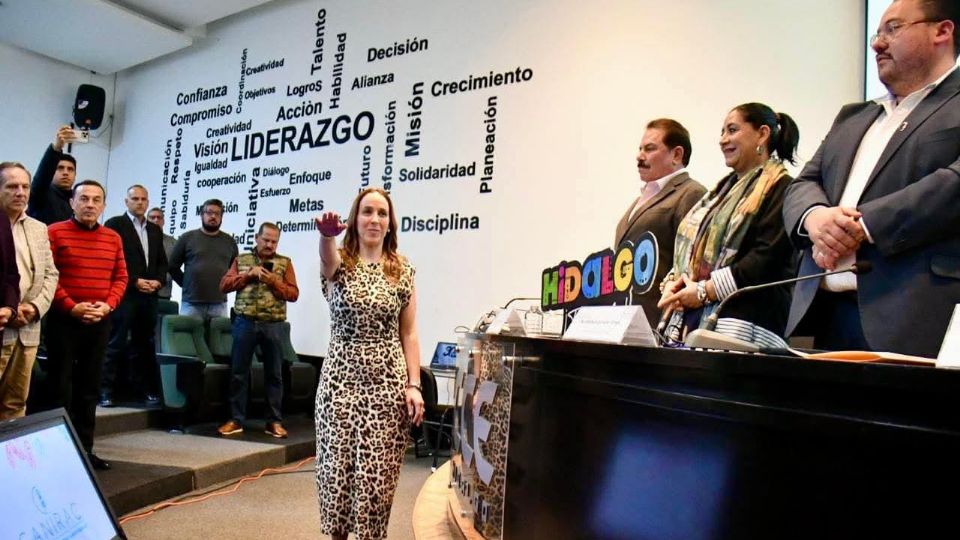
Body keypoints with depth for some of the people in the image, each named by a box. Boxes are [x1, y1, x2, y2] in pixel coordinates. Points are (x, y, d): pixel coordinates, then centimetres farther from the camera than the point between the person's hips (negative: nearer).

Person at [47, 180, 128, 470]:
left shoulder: (113, 238, 10)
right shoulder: (55, 232, -3)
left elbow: (120, 277, 10)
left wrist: (108, 305, -6)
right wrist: (71, 307, -16)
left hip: (100, 322, 4)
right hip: (64, 319, -4)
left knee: (90, 387, 10)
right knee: (61, 386, -1)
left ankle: (85, 448, 17)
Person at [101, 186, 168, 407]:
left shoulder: (155, 230, 18)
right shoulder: (115, 224, 0)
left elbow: (162, 262, 17)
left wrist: (158, 281, -2)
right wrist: (135, 282, -13)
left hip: (149, 296, 5)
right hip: (123, 294, -5)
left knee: (144, 344, 10)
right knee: (116, 344, -3)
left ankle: (142, 388, 16)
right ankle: (106, 389, 4)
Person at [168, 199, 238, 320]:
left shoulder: (229, 241, 10)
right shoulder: (187, 238, 4)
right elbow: (172, 265, 7)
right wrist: (186, 284, 4)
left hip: (219, 304, 2)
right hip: (191, 303, -2)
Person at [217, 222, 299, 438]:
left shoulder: (285, 262, 6)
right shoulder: (241, 260, 10)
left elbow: (293, 294, 0)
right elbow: (224, 285, 1)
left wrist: (273, 281, -14)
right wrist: (249, 274, -9)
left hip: (273, 325, -1)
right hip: (245, 323, 1)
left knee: (274, 374, 5)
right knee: (238, 372, 5)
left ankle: (275, 421, 14)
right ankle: (236, 420, 17)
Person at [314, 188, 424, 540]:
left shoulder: (403, 271, 4)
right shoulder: (339, 264, 0)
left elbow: (409, 334, 4)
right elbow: (327, 258, -28)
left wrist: (414, 385, -4)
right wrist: (327, 234, -51)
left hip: (388, 383, 1)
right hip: (340, 378, 0)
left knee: (377, 470, 3)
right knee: (336, 465, 4)